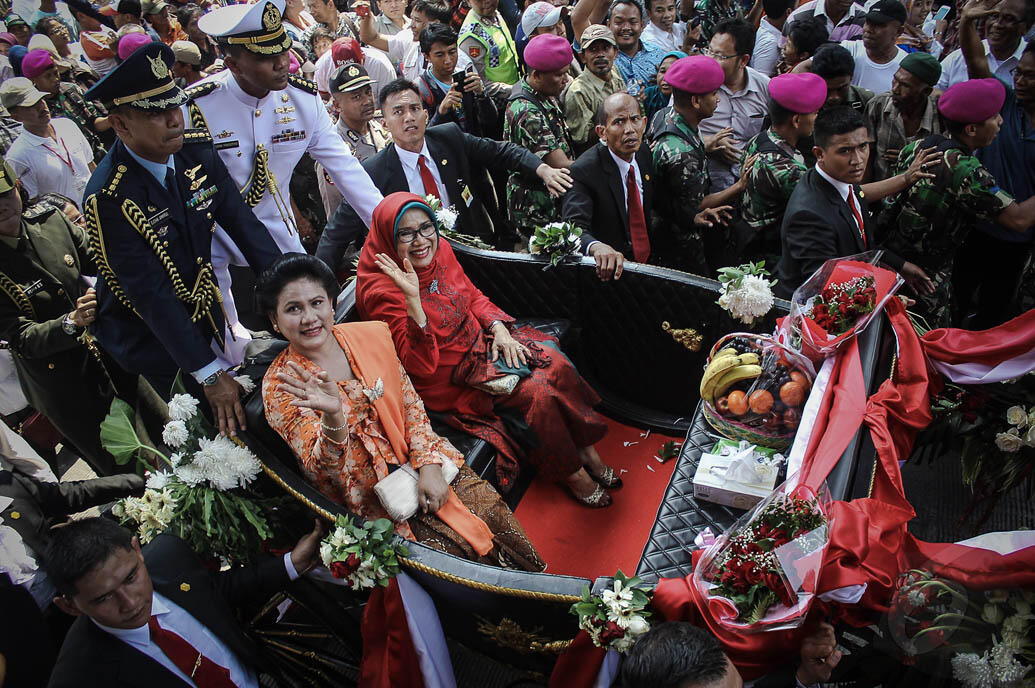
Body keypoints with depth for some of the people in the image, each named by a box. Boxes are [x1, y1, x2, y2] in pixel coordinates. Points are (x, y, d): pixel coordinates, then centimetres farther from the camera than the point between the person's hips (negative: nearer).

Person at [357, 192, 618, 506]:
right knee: (536, 391, -18)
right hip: (448, 378, -6)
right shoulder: (381, 291, -24)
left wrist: (499, 328, -8)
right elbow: (421, 366, -29)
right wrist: (412, 300, -40)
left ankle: (586, 451, 8)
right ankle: (571, 473, 4)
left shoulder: (439, 248, -5)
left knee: (554, 362, -9)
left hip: (478, 340, 7)